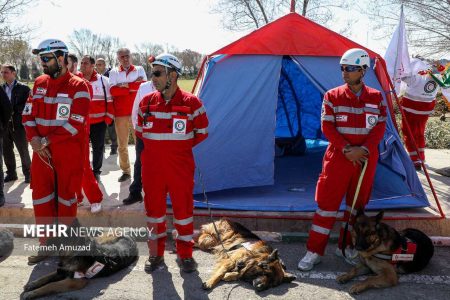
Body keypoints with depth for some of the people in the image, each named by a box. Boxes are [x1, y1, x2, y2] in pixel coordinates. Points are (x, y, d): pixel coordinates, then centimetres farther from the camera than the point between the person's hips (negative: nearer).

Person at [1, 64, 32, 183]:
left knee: (23, 151, 4)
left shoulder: (23, 88, -5)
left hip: (18, 124, -5)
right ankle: (11, 173, 24)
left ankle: (27, 173, 17)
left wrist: (12, 111, -17)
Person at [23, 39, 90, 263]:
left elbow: (76, 124, -18)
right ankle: (45, 245, 25)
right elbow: (28, 114, 8)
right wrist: (34, 139, -10)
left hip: (68, 152, -5)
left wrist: (46, 141, -17)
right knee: (41, 196, 10)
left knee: (65, 197, 7)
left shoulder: (78, 87, -11)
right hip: (41, 151, 6)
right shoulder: (39, 83, 8)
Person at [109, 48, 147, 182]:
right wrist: (134, 86, -10)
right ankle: (126, 171, 20)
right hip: (120, 113, 2)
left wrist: (124, 85, -10)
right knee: (122, 144, 9)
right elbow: (113, 91, -8)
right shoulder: (114, 72, 8)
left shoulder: (139, 69, 7)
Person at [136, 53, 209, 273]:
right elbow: (139, 130, 15)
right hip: (152, 166, 3)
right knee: (154, 207, 11)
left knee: (183, 208, 6)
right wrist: (155, 147, 9)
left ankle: (185, 254, 23)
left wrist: (181, 146, 5)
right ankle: (156, 253, 28)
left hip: (181, 166, -2)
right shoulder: (146, 102, 1)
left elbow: (201, 132, 3)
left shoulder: (191, 103, -8)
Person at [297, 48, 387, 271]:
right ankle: (314, 252, 9)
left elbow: (380, 128, 2)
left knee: (357, 204, 12)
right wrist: (347, 150, -16)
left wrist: (363, 149, -14)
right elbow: (327, 127, -6)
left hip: (366, 160, 3)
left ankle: (345, 247, 29)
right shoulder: (332, 96, -2)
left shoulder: (376, 98, 4)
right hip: (338, 159, -2)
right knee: (327, 203, -1)